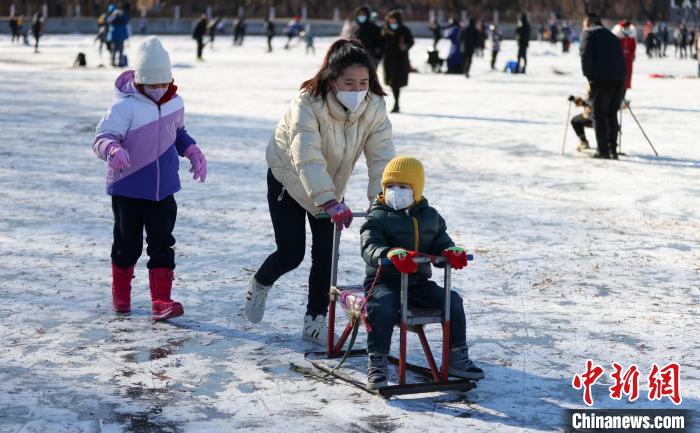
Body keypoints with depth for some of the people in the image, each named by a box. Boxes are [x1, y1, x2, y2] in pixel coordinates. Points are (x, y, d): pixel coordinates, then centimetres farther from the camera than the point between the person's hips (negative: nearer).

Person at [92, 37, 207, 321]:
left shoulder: (175, 103, 3)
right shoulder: (125, 107, -18)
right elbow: (102, 137, -24)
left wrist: (192, 151, 5)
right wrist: (113, 149, -46)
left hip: (163, 190, 4)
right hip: (128, 189, -4)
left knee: (162, 244, -3)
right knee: (127, 244, 10)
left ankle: (161, 301, -2)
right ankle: (121, 296, 31)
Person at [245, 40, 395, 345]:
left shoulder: (374, 107, -20)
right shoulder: (308, 103, -35)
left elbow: (382, 157, -25)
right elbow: (307, 158, -46)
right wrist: (329, 202, -58)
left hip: (330, 188, 4)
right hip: (289, 181, -4)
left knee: (326, 253, -2)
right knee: (291, 253, -4)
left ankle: (315, 322, 13)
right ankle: (259, 284, 30)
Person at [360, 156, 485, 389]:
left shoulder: (430, 217, 13)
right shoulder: (378, 217, -3)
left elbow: (442, 243, 15)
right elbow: (370, 248, -18)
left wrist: (451, 253, -12)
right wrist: (392, 254, -40)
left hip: (419, 282, 4)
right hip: (384, 281, -4)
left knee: (452, 301, -10)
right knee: (383, 306, -34)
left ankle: (457, 358, 7)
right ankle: (377, 362, -23)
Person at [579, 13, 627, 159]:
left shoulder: (588, 33, 7)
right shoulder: (612, 36, 28)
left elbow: (586, 55, -7)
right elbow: (621, 57, 23)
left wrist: (589, 76, -1)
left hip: (602, 79, -6)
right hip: (620, 78, 6)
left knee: (599, 114, 2)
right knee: (612, 114, 17)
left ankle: (603, 150, -3)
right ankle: (613, 150, 16)